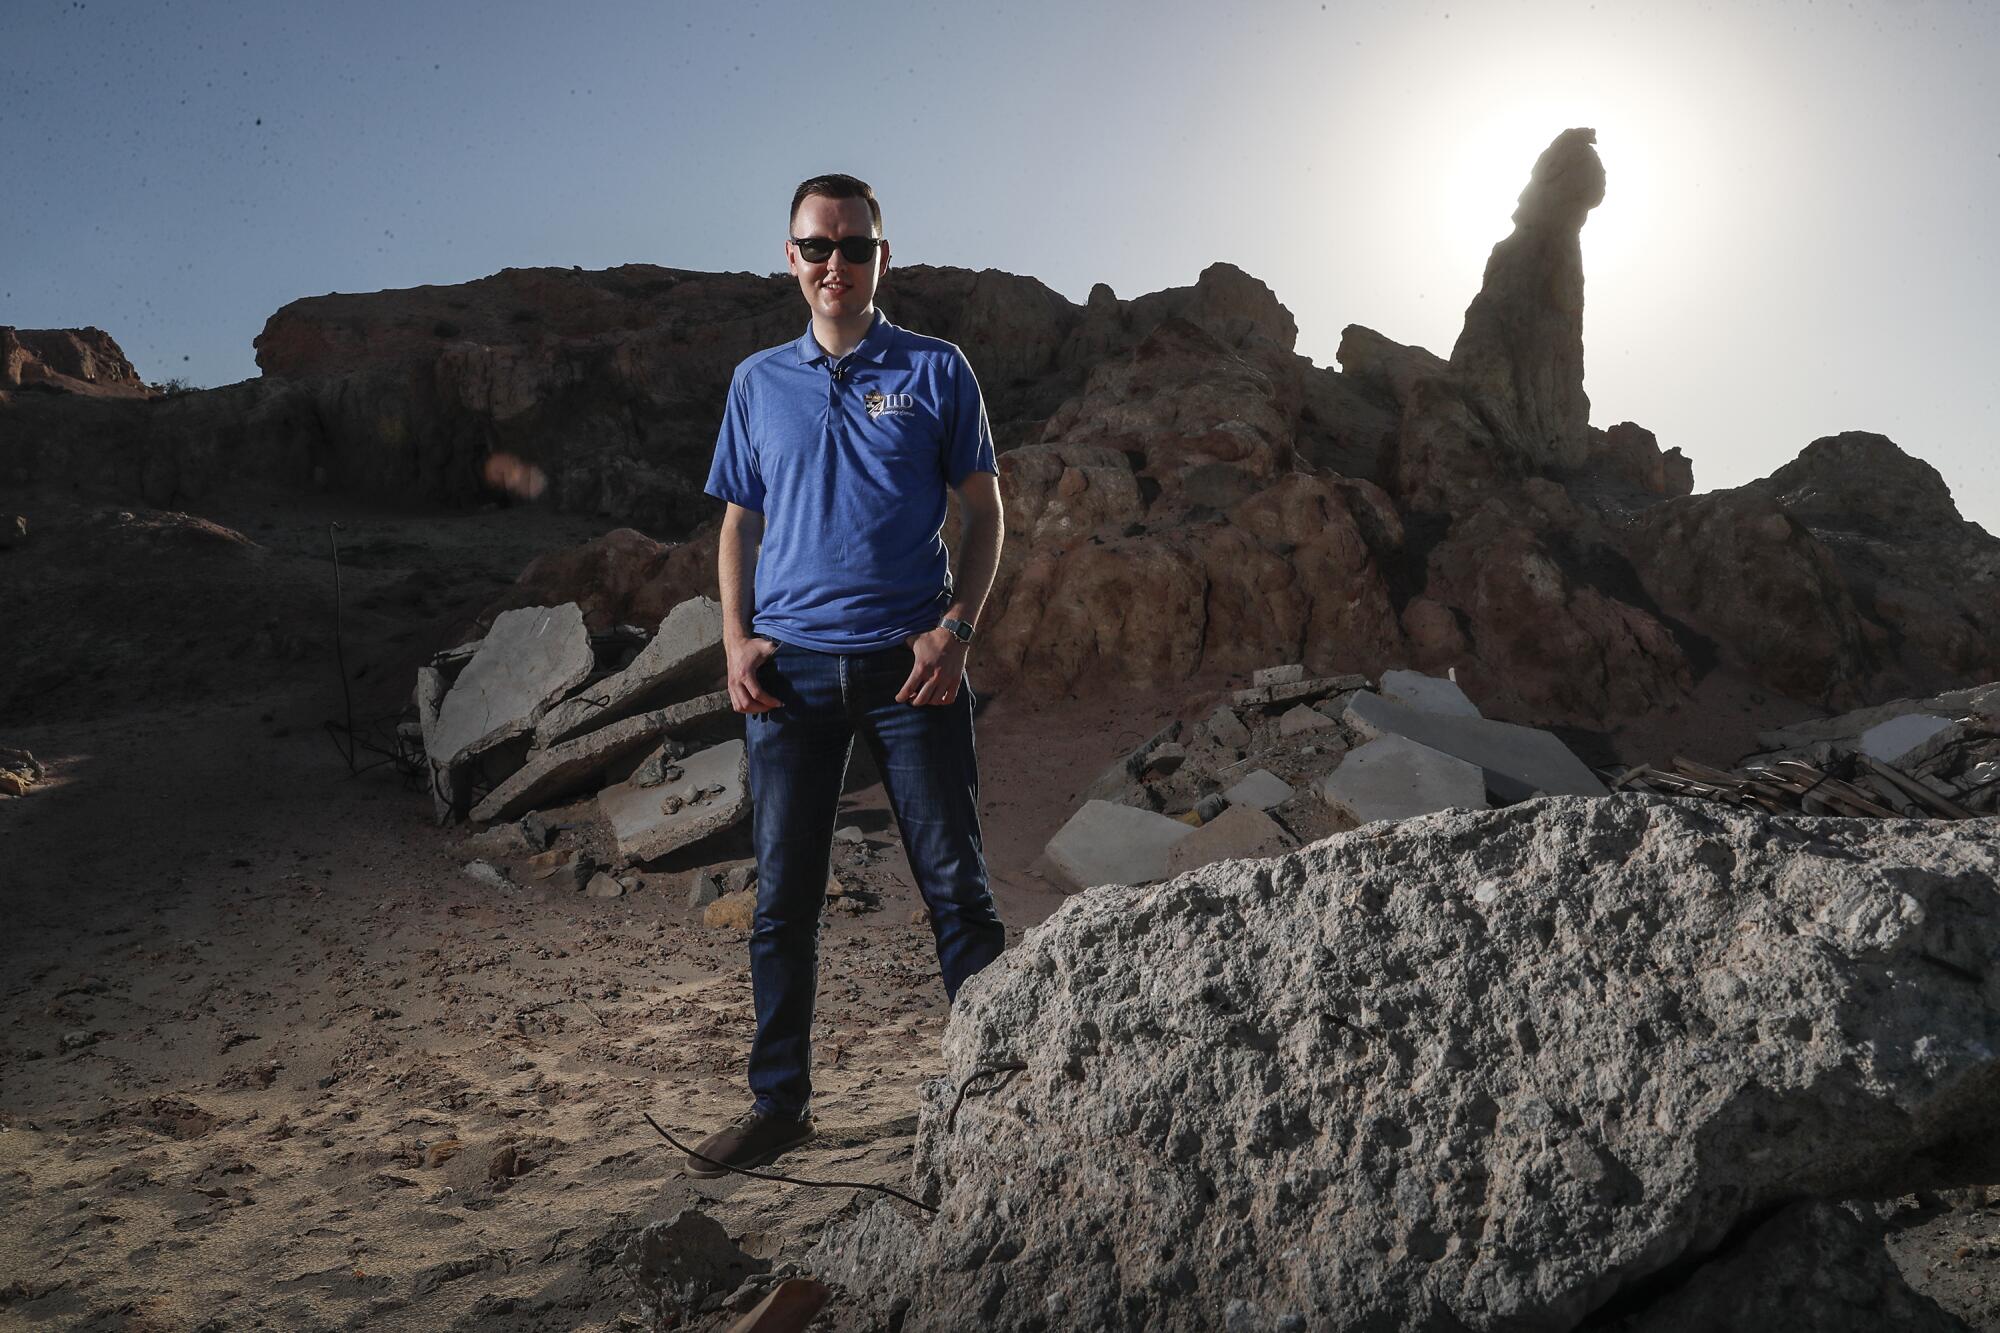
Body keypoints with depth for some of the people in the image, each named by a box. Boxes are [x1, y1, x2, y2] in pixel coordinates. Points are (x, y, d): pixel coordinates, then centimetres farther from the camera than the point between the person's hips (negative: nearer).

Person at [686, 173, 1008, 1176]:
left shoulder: (936, 372, 6)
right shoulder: (759, 382, 14)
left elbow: (982, 514, 6)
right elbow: (738, 525, 16)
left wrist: (956, 628, -8)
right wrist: (737, 640, 2)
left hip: (910, 666, -2)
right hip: (790, 669, 3)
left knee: (956, 887, 1)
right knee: (783, 898, 7)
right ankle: (779, 1103, 19)